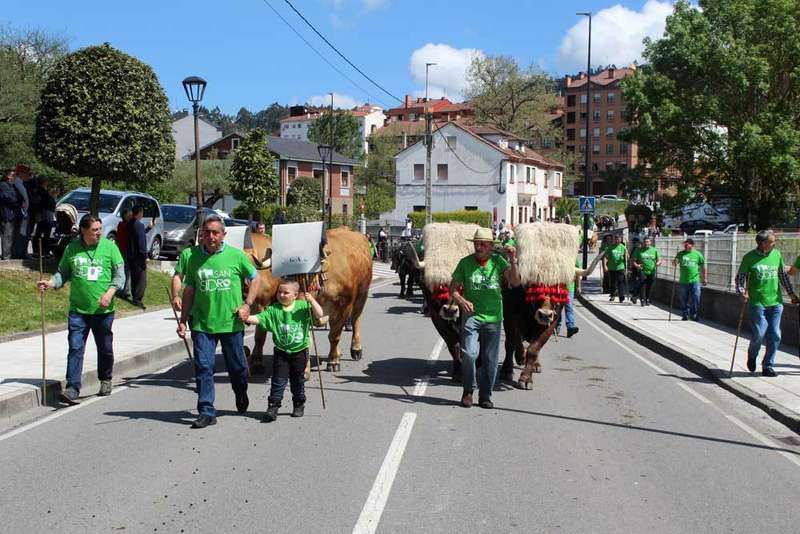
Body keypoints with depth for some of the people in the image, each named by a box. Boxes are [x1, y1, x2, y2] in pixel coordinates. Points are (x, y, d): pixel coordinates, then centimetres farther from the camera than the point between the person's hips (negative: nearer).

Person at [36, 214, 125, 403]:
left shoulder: (109, 247, 0)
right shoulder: (72, 249, 4)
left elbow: (120, 274, -1)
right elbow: (63, 273, 11)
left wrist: (110, 293, -14)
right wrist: (50, 283, -8)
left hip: (103, 310, 0)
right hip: (78, 310, 1)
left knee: (105, 348, 13)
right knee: (75, 348, -7)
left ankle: (105, 380, 34)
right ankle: (73, 388, -6)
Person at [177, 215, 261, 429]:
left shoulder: (236, 255, -2)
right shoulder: (194, 257, 3)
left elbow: (255, 279, 7)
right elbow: (189, 291, 10)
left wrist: (247, 305, -5)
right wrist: (183, 320, 7)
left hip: (231, 323, -1)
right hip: (202, 324, 1)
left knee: (237, 367, 13)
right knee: (203, 368, -4)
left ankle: (241, 396, 42)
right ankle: (206, 412, 3)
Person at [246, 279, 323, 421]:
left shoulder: (302, 306, -5)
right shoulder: (273, 309, -6)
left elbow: (319, 315, -11)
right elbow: (259, 318, -13)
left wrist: (312, 301, -23)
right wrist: (247, 318, -31)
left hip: (300, 351, 0)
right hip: (281, 352, 0)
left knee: (297, 380, 13)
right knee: (278, 380, -1)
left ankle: (299, 405, 30)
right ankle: (273, 407, 4)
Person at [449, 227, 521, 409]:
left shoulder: (498, 261, 1)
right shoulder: (465, 263, 0)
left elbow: (515, 282, -9)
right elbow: (453, 289, 4)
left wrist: (513, 262, -21)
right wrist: (461, 301, -15)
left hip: (493, 317, 1)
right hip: (471, 314, -1)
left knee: (490, 359, 6)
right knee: (469, 353, -15)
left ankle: (485, 396, 21)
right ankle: (468, 390, 8)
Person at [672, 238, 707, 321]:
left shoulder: (698, 254, 3)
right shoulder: (681, 254, 6)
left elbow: (703, 267, 8)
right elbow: (675, 262, 2)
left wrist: (705, 278, 6)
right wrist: (675, 262, -22)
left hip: (695, 281, -2)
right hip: (683, 281, 2)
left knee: (695, 300, -1)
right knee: (684, 300, 7)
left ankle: (694, 315, 10)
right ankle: (685, 315, 19)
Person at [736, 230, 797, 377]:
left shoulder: (777, 254, 6)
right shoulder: (749, 257, -5)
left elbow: (783, 275, 16)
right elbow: (740, 277, -1)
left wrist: (791, 293, 14)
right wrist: (742, 292, -16)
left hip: (775, 302, 4)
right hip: (757, 303, -4)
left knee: (775, 336, 2)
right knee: (759, 333, -8)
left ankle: (768, 366, 14)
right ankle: (752, 355, 23)